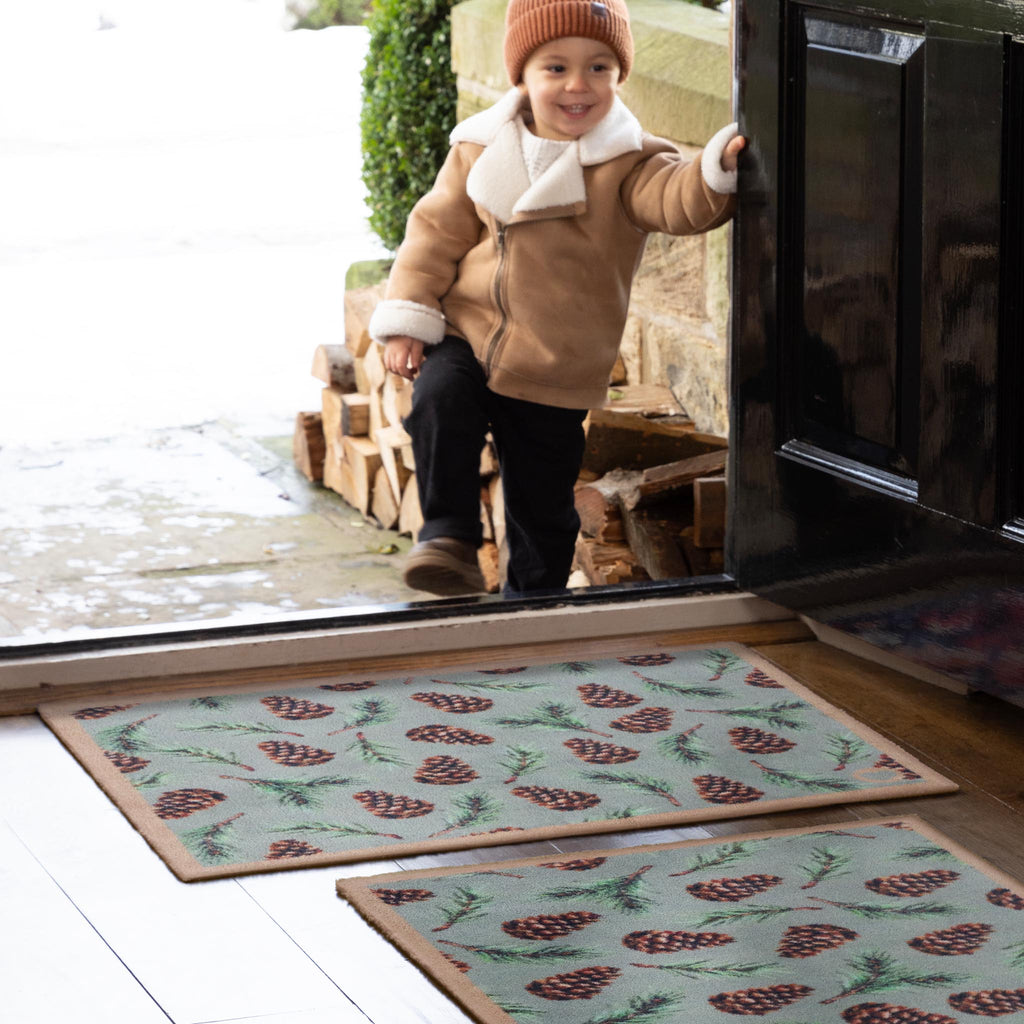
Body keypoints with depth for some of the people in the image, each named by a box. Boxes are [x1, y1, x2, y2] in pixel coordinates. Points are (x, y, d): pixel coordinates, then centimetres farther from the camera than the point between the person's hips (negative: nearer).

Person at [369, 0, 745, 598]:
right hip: (465, 336, 1)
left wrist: (719, 167, -48)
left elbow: (677, 201, -26)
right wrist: (407, 319, -2)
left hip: (556, 373, 0)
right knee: (440, 403, -31)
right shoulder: (480, 150, 0)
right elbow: (437, 231, 5)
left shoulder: (627, 163, -7)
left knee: (543, 503, 10)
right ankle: (449, 537, -17)